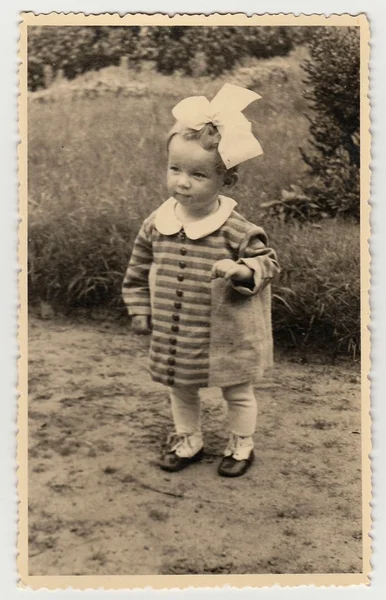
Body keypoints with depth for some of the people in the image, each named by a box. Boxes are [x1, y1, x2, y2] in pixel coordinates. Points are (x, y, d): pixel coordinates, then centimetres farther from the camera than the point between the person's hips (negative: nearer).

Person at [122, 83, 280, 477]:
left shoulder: (236, 230, -19)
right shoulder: (156, 225, -6)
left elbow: (266, 261, -10)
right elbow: (138, 271, 6)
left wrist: (242, 270, -30)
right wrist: (139, 309, 3)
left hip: (226, 337, -3)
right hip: (174, 336, 4)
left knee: (237, 392, 16)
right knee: (181, 389, 21)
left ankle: (241, 445, 39)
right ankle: (188, 441, 44)